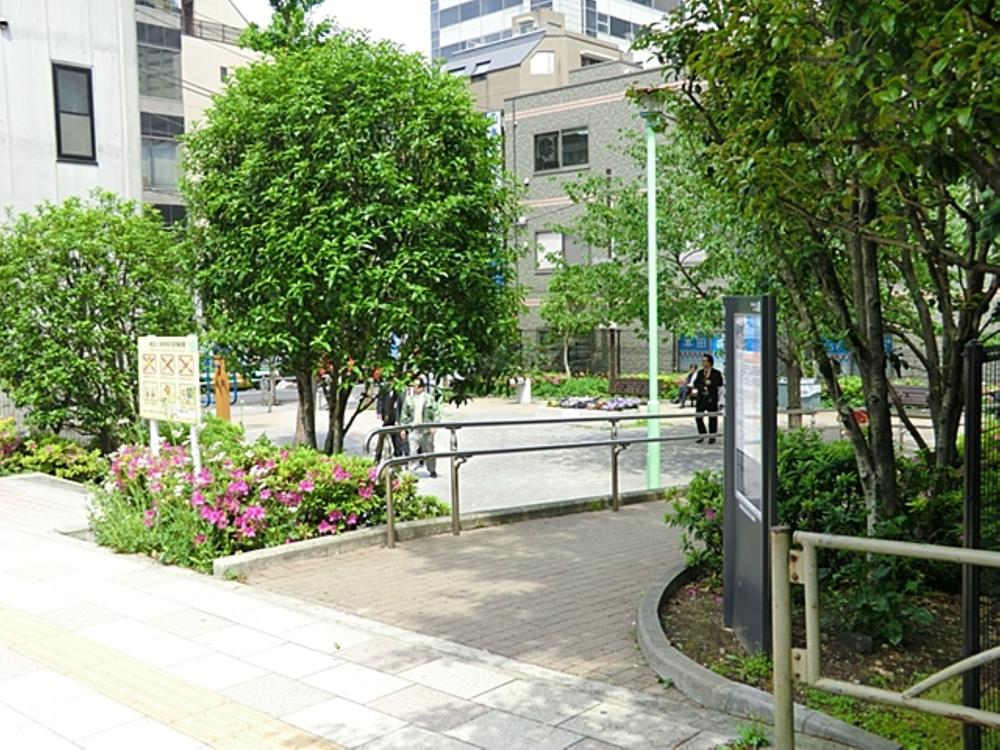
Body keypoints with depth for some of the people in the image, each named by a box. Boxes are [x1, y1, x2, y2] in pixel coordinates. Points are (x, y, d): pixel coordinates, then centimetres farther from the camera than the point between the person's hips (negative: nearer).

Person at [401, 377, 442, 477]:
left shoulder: (429, 398, -1)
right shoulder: (409, 398, 5)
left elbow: (436, 412, 0)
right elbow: (404, 414, 10)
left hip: (426, 429, 0)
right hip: (413, 429, 0)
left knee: (429, 450, 12)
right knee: (413, 450, -11)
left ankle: (432, 470, 28)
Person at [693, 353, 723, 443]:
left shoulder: (716, 373, -1)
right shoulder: (700, 372, 11)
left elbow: (719, 383, -10)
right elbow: (696, 384, 5)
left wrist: (710, 383, -19)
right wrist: (703, 386, -12)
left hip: (711, 398, -4)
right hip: (701, 398, 4)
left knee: (712, 418, 1)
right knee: (698, 417, 0)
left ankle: (712, 437, 12)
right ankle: (702, 435, 17)